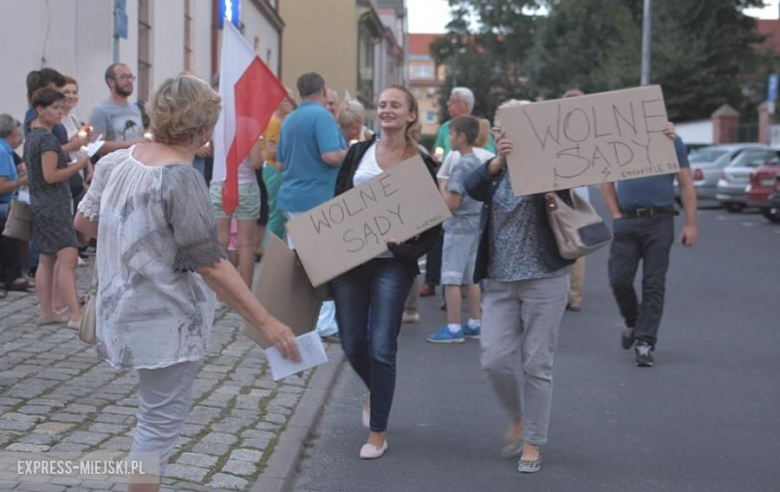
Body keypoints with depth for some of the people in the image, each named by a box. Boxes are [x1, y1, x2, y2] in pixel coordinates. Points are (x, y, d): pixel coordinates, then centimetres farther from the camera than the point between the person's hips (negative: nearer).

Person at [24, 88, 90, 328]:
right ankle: (75, 315, -19)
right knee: (68, 259, -14)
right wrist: (78, 165, -14)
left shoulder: (32, 136, 14)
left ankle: (46, 312, 15)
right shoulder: (48, 139, -15)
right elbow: (50, 175, -20)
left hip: (39, 206, 10)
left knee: (46, 259, 12)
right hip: (54, 206, -10)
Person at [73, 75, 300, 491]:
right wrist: (266, 322, -22)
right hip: (165, 319, -8)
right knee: (160, 422, 3)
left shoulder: (117, 161, 1)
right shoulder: (181, 179, -23)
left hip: (124, 309, 8)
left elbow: (84, 221, 13)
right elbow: (211, 266, -25)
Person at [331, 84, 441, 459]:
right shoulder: (358, 153, 7)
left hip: (392, 264, -3)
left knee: (381, 348, -5)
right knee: (352, 345, 9)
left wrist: (409, 248, -17)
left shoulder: (421, 162, -1)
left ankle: (378, 433, 9)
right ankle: (375, 391, 42)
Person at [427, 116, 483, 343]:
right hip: (475, 225, 9)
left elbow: (452, 203, -20)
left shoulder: (460, 166, -17)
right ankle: (474, 325, 18)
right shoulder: (478, 163, 10)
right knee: (471, 278, 13)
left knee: (451, 279, -3)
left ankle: (454, 328, -1)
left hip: (458, 226, -9)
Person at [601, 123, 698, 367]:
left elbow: (686, 185, 3)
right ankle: (632, 323, 26)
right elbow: (607, 183, 11)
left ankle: (645, 342, 5)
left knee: (654, 285, -1)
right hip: (626, 222, 2)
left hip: (659, 222, -1)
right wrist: (616, 216, -1)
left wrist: (690, 224, -4)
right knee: (619, 280, -1)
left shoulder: (671, 142, 4)